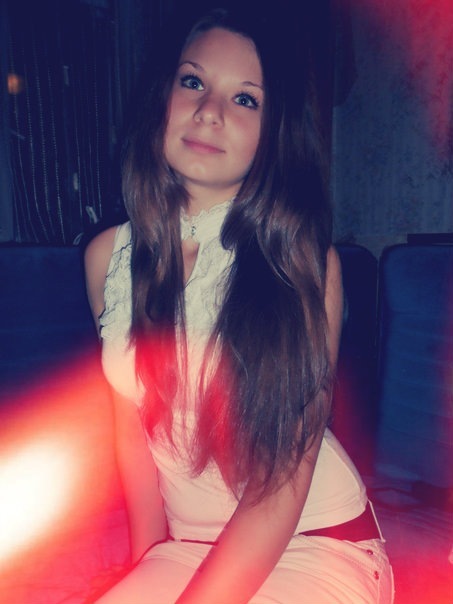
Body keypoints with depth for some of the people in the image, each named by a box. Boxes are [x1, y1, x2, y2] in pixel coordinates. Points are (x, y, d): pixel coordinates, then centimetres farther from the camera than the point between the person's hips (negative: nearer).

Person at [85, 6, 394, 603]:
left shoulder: (305, 262, -18)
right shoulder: (108, 257, -4)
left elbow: (282, 487, -17)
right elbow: (133, 422, 4)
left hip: (316, 542, -3)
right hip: (187, 544, 4)